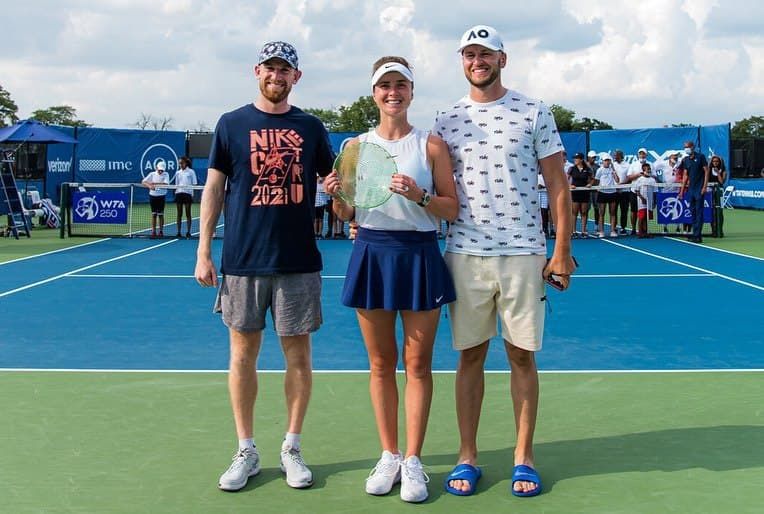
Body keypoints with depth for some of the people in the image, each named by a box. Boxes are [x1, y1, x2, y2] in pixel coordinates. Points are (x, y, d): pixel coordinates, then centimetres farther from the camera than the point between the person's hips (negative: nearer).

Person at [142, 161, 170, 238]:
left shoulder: (165, 175, -1)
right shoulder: (152, 174, 4)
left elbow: (165, 184, -17)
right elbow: (143, 182, -4)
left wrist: (155, 184, -19)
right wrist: (149, 186, -23)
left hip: (161, 196, -2)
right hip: (152, 196, 2)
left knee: (160, 214, 1)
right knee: (153, 214, 5)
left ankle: (161, 231, 10)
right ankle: (153, 231, 9)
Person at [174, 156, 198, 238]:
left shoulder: (191, 172, 1)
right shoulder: (178, 173, 12)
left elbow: (194, 184, 0)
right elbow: (176, 185, 15)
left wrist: (193, 195, -8)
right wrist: (175, 193, 5)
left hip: (188, 193, -3)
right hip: (179, 193, 3)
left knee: (188, 214, -1)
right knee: (179, 214, 3)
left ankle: (188, 232, 2)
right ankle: (178, 232, 6)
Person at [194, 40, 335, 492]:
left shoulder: (310, 127, 7)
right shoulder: (232, 124, 5)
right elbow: (214, 189, 6)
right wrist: (203, 251, 1)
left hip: (299, 262, 1)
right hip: (242, 261, 0)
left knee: (298, 354, 5)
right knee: (244, 354, 6)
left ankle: (292, 448, 19)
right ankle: (246, 452, 18)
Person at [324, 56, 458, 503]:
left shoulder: (431, 144, 0)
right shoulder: (356, 145, 7)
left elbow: (453, 208, -1)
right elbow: (346, 215, 11)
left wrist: (420, 196, -19)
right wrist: (336, 197, -10)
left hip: (419, 256, -2)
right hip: (372, 254, 2)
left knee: (418, 363, 2)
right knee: (381, 362, 8)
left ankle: (413, 461, 11)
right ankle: (389, 456, 20)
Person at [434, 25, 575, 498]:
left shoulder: (535, 113, 3)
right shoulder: (446, 121, 8)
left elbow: (558, 186, 2)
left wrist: (562, 250, -3)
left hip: (524, 254, -1)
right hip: (466, 255, 1)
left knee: (523, 355, 5)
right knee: (470, 356, 6)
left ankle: (524, 457, 17)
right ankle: (467, 456, 16)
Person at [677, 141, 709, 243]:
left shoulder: (700, 157, -5)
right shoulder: (685, 160, 11)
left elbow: (706, 171, -6)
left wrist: (704, 186, -13)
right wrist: (682, 190, 11)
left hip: (699, 189, -6)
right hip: (690, 189, 6)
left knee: (699, 212, -6)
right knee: (693, 211, 7)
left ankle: (697, 235, -7)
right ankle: (695, 234, 12)